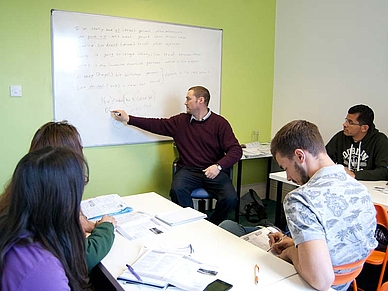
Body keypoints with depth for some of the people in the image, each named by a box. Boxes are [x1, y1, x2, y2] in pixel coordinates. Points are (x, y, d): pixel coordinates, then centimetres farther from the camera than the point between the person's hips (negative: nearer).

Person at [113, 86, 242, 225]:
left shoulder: (220, 123, -1)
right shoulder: (181, 121, 10)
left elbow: (235, 150, -6)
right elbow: (157, 124, 16)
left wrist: (218, 166, -23)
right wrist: (128, 119, 16)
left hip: (213, 171, -2)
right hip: (188, 170, 2)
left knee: (230, 198, -25)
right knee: (177, 190, -30)